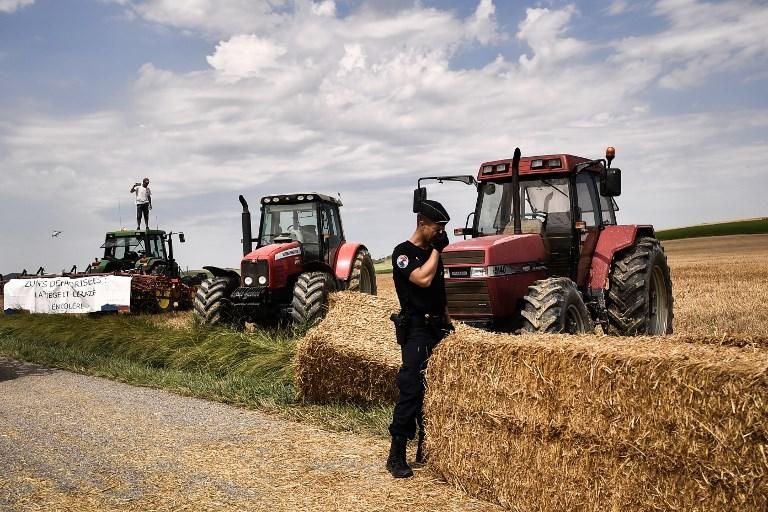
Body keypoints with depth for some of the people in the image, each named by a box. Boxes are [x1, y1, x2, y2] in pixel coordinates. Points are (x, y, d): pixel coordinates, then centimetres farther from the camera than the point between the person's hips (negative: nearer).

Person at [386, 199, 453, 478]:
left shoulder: (432, 253, 15)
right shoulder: (403, 253, -9)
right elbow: (423, 279, -24)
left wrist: (448, 321, 17)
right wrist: (436, 249, -12)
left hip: (437, 329, 8)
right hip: (416, 330, -8)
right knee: (412, 390, -12)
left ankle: (426, 448, 21)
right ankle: (396, 455, -7)